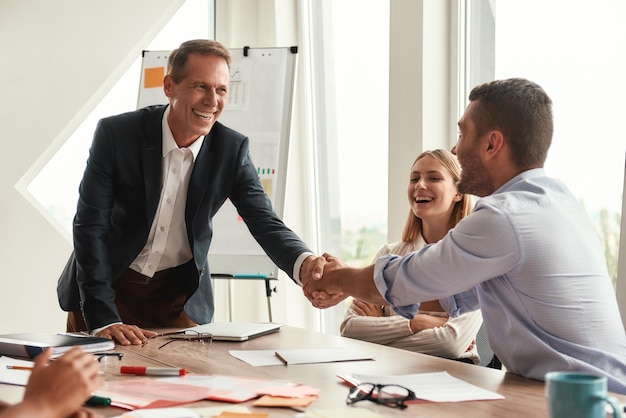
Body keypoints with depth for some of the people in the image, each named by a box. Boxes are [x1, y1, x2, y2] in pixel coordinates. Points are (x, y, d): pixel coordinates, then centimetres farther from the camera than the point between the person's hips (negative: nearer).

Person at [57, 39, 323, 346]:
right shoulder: (116, 134, -18)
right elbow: (90, 225, -19)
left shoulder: (232, 149, -11)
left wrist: (304, 264, -40)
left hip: (180, 296, 2)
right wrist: (103, 319, -28)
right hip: (110, 287, -1)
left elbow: (265, 223, -15)